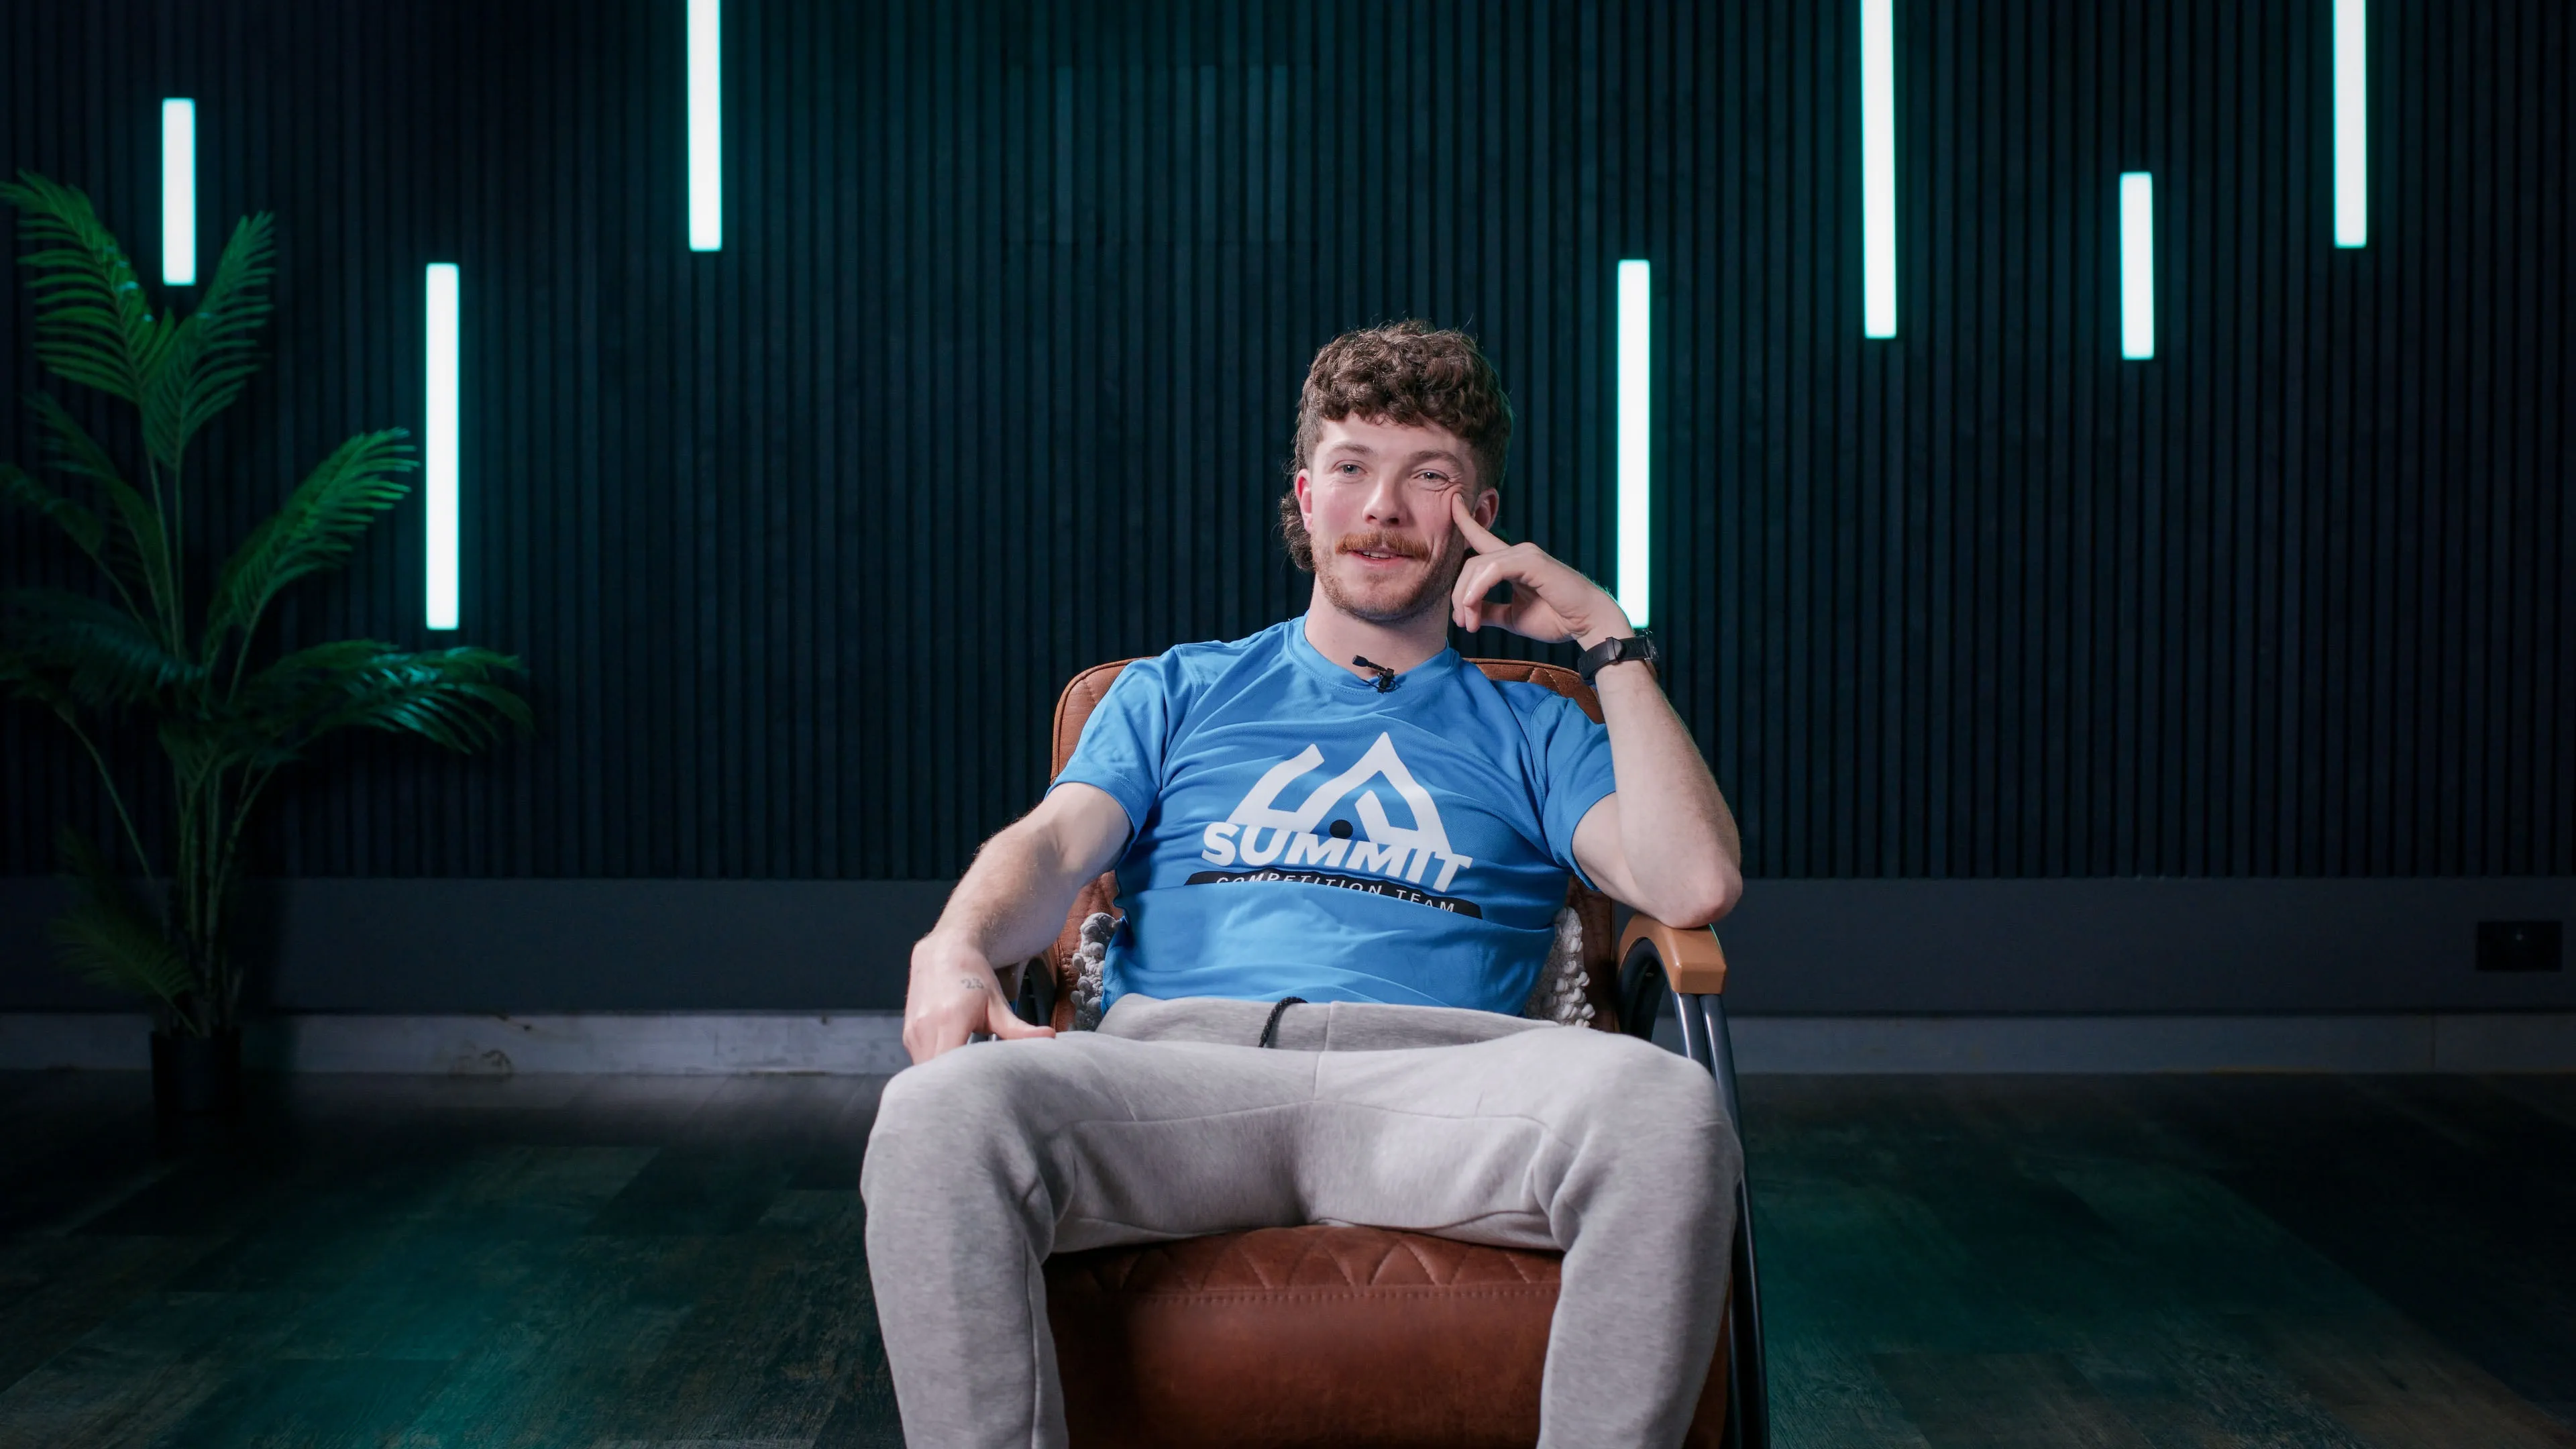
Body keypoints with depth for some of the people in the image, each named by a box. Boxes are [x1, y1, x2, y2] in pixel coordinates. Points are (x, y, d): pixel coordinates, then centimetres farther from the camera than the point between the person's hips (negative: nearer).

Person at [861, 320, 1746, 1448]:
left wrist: (1607, 637, 13)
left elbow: (1697, 886, 9)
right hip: (1175, 1056, 0)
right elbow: (1056, 844, 12)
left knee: (1665, 1110, -36)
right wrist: (958, 946, -12)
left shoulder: (1529, 732, 27)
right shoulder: (1175, 692, 30)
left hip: (1427, 1072, 0)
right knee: (940, 1114, -35)